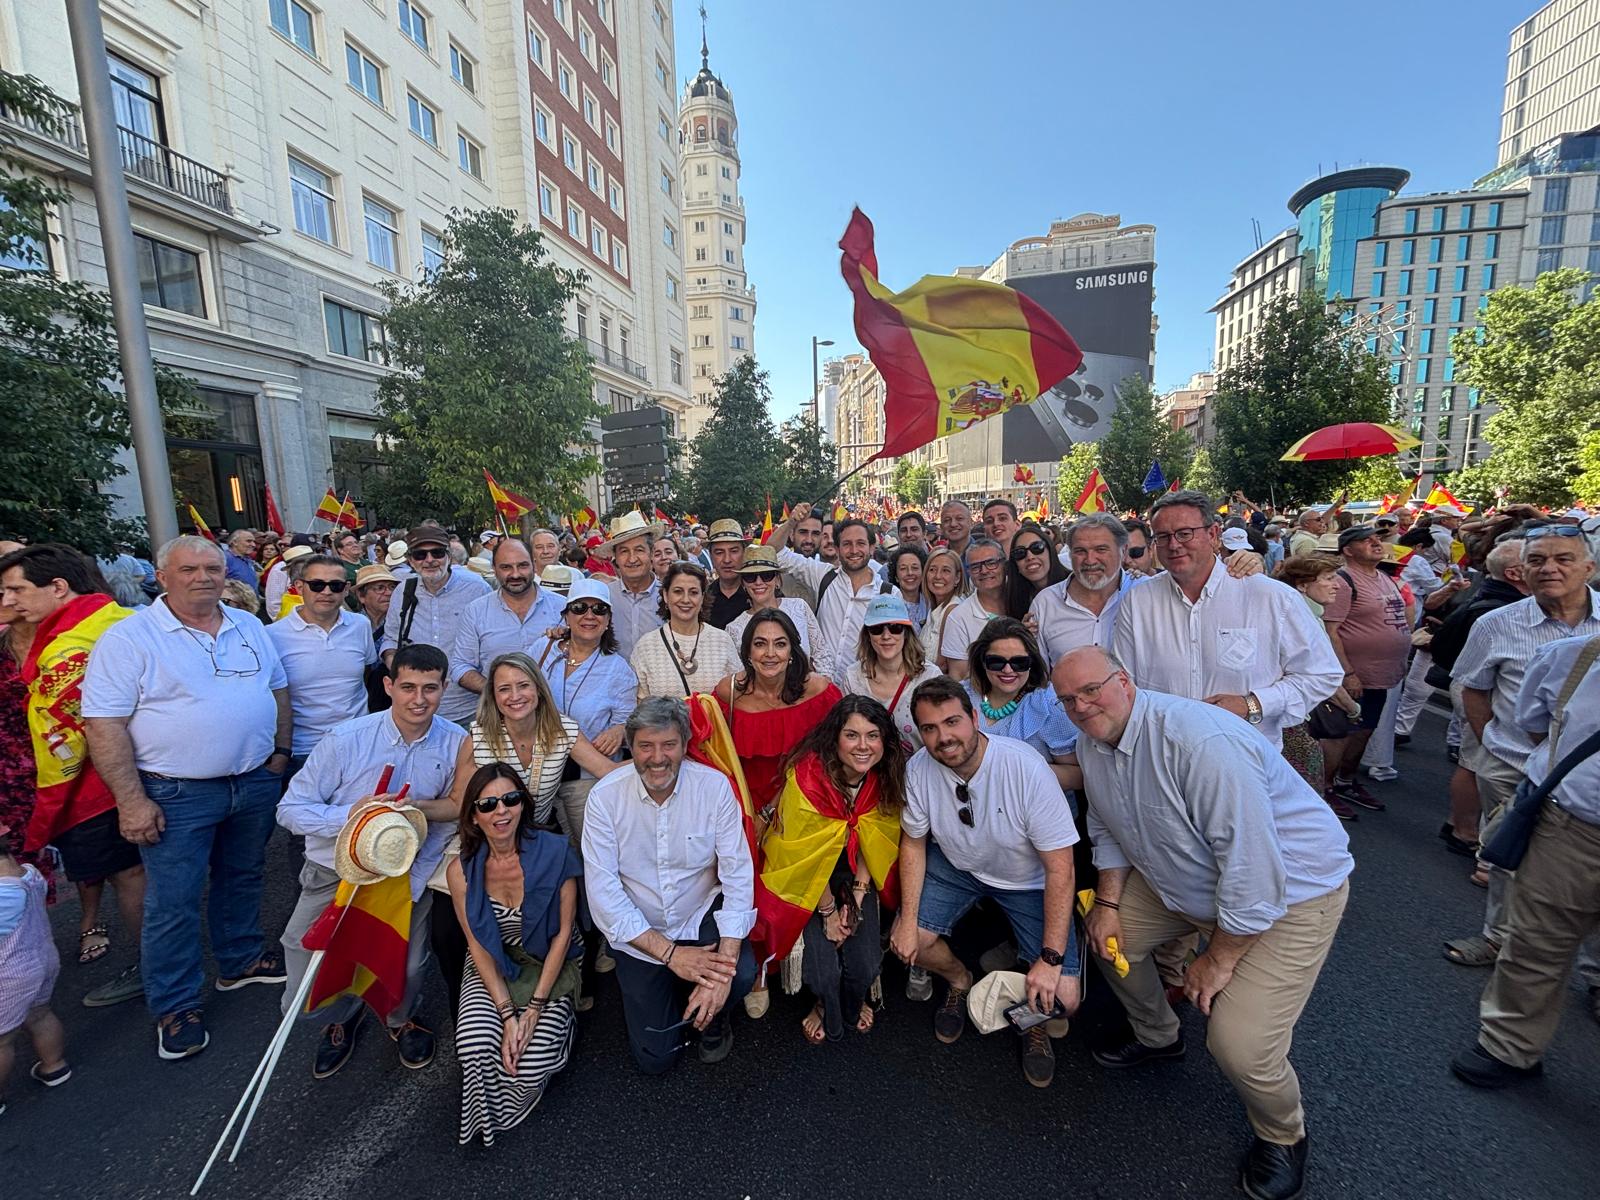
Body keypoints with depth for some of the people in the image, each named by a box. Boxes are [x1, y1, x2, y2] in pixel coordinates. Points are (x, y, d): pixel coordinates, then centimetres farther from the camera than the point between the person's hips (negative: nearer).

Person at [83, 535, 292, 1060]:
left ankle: (242, 959, 40)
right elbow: (104, 724, -13)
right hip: (178, 795, -4)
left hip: (256, 782, 5)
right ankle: (175, 1007, 23)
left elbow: (278, 691, 14)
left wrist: (281, 750, 6)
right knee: (172, 903, 5)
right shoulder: (128, 638, -10)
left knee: (242, 878, 20)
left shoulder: (249, 627, 6)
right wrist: (131, 801, -16)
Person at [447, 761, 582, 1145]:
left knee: (533, 1061, -21)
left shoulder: (554, 852, -19)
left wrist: (535, 1007, -15)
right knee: (475, 1047, -22)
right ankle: (485, 1117, 11)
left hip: (549, 965, -2)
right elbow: (478, 945, -7)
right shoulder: (462, 870, -12)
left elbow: (564, 932, -12)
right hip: (492, 968, 2)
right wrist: (507, 1013, -16)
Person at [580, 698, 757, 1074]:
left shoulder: (715, 786, -17)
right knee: (656, 1059, 3)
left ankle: (712, 1016, 9)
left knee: (742, 973, -28)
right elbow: (602, 891, -18)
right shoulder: (605, 796, -17)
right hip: (638, 934, 1)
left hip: (701, 916, 0)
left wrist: (726, 962, -29)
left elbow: (738, 876, -18)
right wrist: (669, 953, -23)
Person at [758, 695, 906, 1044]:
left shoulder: (886, 778, -15)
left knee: (866, 965, -7)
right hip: (807, 880, -3)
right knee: (824, 968, -13)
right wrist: (828, 911, -12)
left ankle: (854, 1003, 31)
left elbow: (872, 844, -5)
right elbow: (810, 854, -20)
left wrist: (856, 899, -11)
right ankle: (826, 1009, 25)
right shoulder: (808, 776, -29)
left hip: (857, 878, 3)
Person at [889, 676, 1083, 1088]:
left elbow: (1060, 868, -25)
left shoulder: (1026, 768, -32)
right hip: (955, 866, 3)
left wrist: (1051, 959, -26)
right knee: (906, 942, -13)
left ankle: (1034, 1018, 23)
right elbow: (913, 842, -4)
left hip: (1028, 881, -3)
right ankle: (960, 980, 21)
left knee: (1061, 999, -15)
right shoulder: (918, 769, -21)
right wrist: (908, 919, -10)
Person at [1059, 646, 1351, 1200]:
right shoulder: (1091, 744, -7)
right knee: (1108, 932, 9)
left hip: (1290, 885, -8)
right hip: (1182, 880, 8)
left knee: (1239, 1045, -15)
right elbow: (1107, 830, 8)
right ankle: (1157, 1036, 37)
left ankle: (1282, 1137, 21)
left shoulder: (1200, 742, -34)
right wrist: (1108, 902, -1)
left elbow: (1253, 868, -30)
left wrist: (1218, 959, -18)